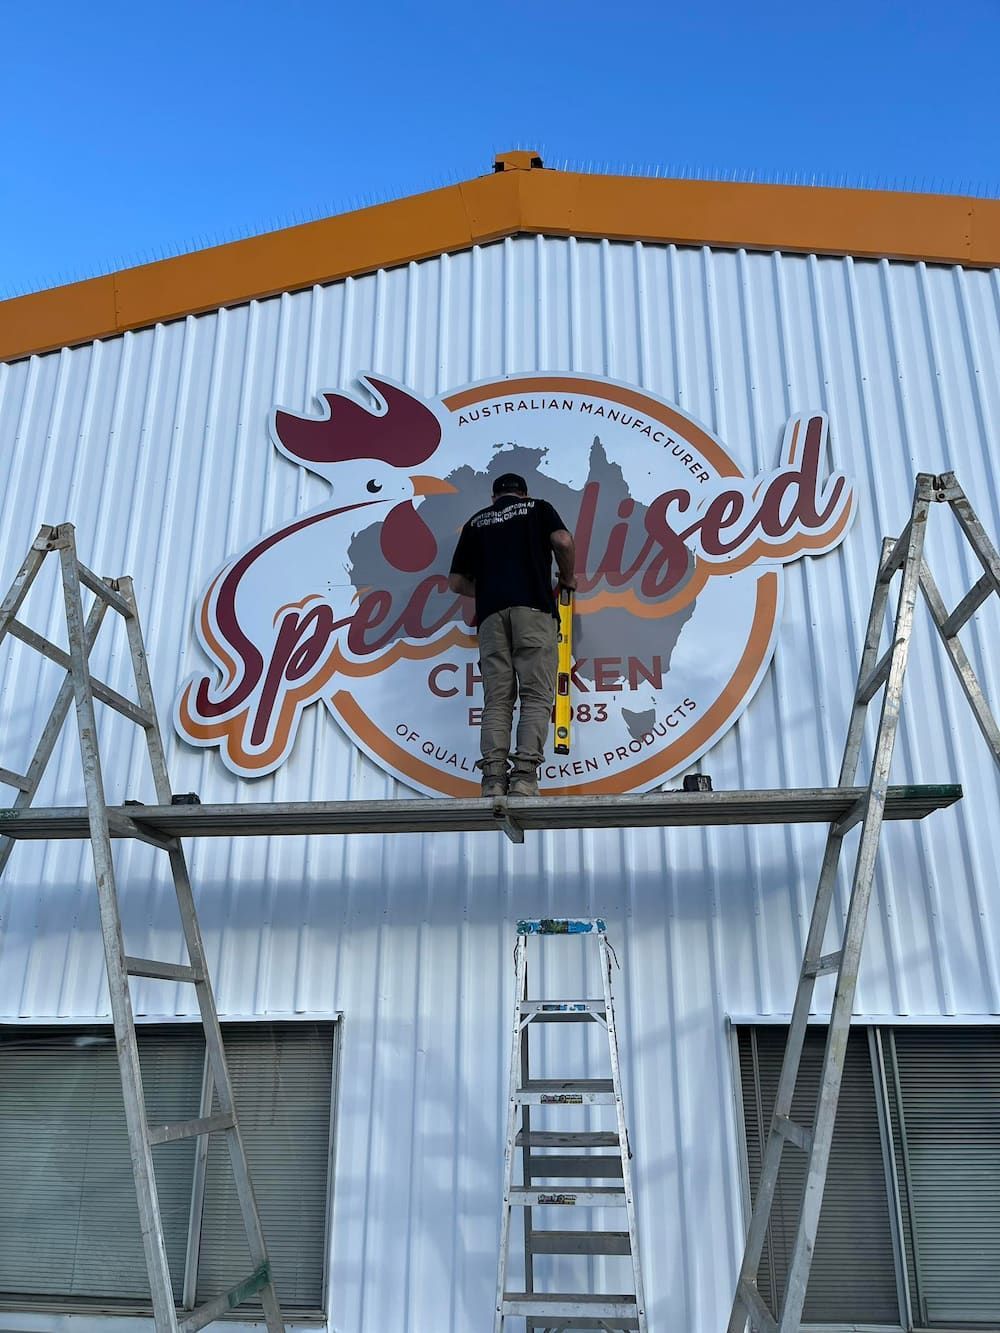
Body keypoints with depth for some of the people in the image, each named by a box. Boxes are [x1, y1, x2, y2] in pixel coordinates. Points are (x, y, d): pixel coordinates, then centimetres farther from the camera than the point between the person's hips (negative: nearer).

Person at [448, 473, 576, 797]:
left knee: (496, 700, -2)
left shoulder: (476, 521, 28)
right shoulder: (538, 508, 22)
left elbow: (456, 582, 25)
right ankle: (524, 775, -21)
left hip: (490, 613, 2)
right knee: (536, 696, -7)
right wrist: (567, 578, 19)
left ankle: (493, 778, -16)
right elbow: (563, 541, 2)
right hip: (534, 608, -2)